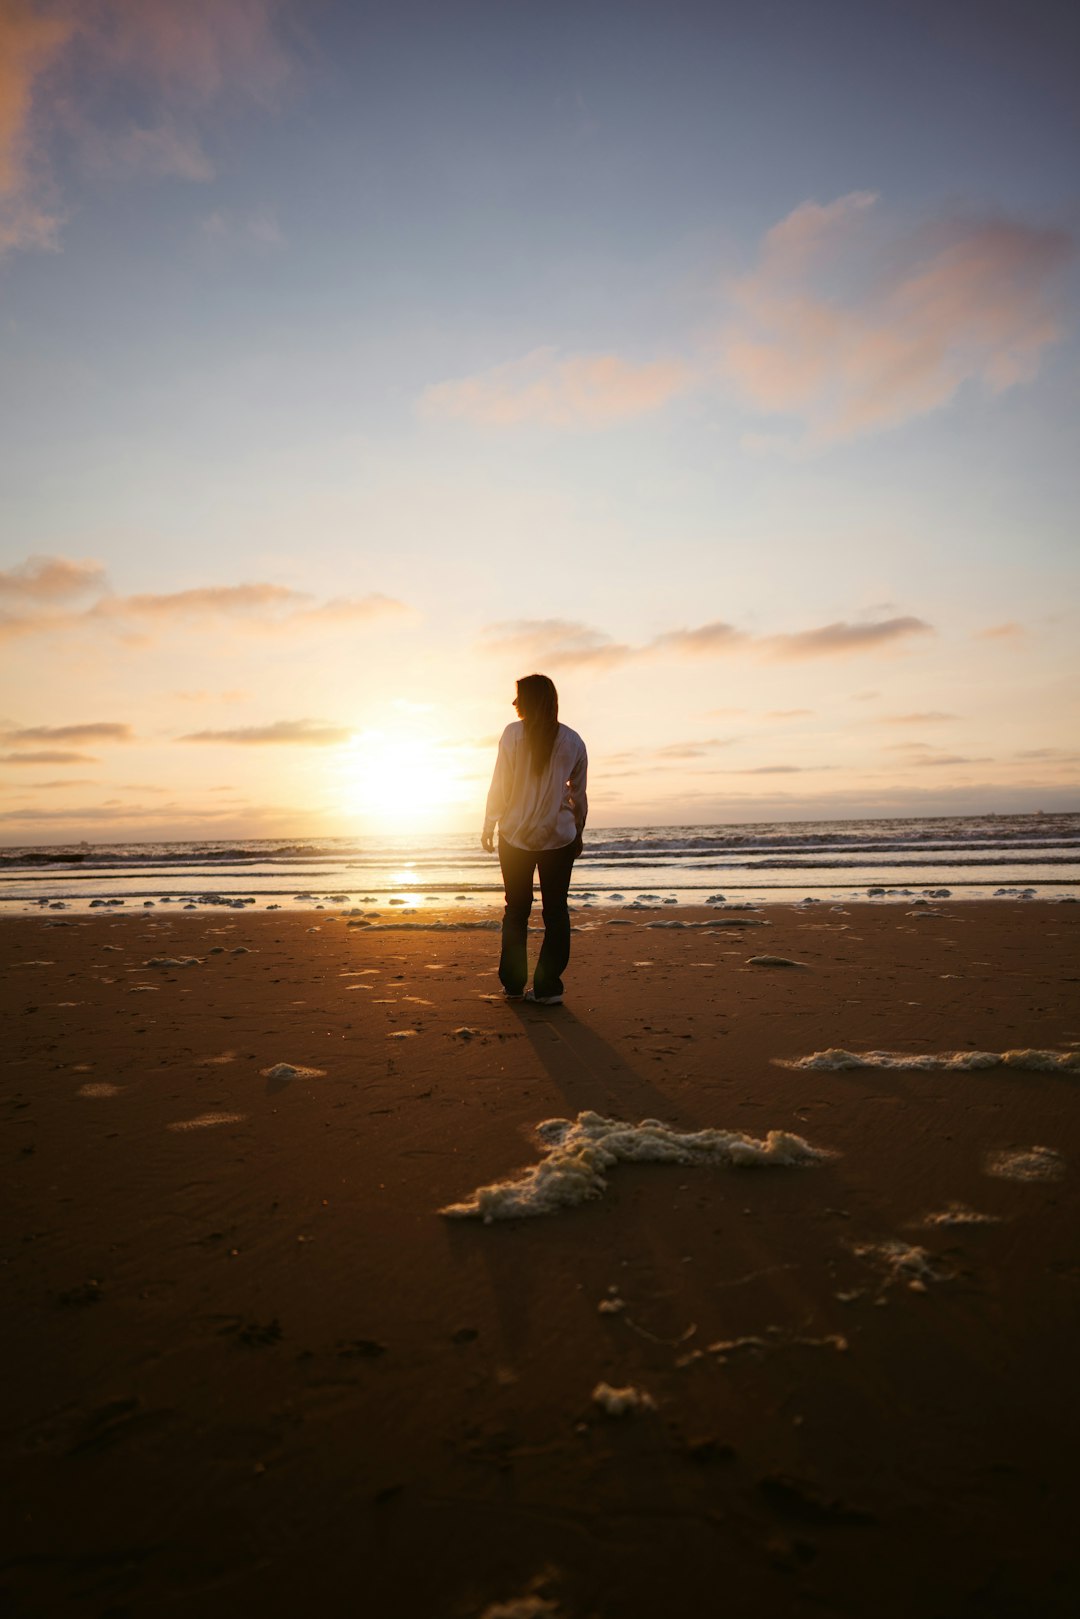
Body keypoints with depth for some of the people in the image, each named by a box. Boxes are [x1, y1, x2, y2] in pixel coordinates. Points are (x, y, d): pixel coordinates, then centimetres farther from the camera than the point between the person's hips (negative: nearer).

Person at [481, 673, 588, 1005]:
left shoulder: (513, 733, -6)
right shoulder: (573, 741, 2)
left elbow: (500, 786, -6)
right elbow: (578, 794, 7)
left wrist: (489, 826, 4)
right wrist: (578, 833, 17)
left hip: (516, 836, -1)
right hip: (559, 838, 1)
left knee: (516, 909, 11)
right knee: (556, 911, 6)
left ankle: (513, 985, 14)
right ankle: (548, 987, 5)